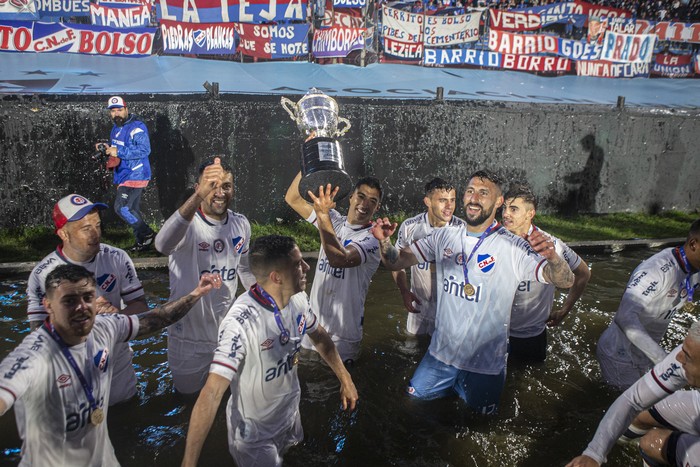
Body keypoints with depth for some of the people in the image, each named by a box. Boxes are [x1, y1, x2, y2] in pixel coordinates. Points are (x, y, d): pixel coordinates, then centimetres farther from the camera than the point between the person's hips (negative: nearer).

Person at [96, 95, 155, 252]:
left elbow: (144, 150, -27)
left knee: (121, 207, -15)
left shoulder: (137, 127, -15)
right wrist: (106, 147, 5)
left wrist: (119, 152, -25)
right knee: (132, 210, 13)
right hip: (124, 176, 10)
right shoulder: (116, 128, 15)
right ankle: (143, 241, 23)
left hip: (135, 175, -10)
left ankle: (147, 234, -2)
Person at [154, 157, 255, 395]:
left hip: (228, 328, 4)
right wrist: (198, 196, -60)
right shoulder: (188, 223, -23)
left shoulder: (241, 224, -4)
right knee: (187, 389, 18)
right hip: (189, 332, -4)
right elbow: (163, 245, -48)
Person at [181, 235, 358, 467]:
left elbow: (320, 337, 6)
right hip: (254, 432, -6)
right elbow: (211, 394, -36)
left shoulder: (299, 299, -14)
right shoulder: (242, 322, -36)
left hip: (290, 413, 7)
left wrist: (345, 379, 7)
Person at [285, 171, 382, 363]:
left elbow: (339, 259, -36)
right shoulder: (334, 221, 1)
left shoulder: (373, 239, -17)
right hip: (313, 325, 6)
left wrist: (323, 216, -42)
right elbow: (292, 198, 2)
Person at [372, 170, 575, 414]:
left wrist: (552, 256, -42)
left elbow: (565, 281, -20)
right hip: (442, 351, 3)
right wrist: (384, 240, -24)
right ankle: (455, 387, 38)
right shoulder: (444, 236, -2)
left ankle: (464, 388, 41)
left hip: (486, 363, -3)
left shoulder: (513, 247, -14)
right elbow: (396, 262, -2)